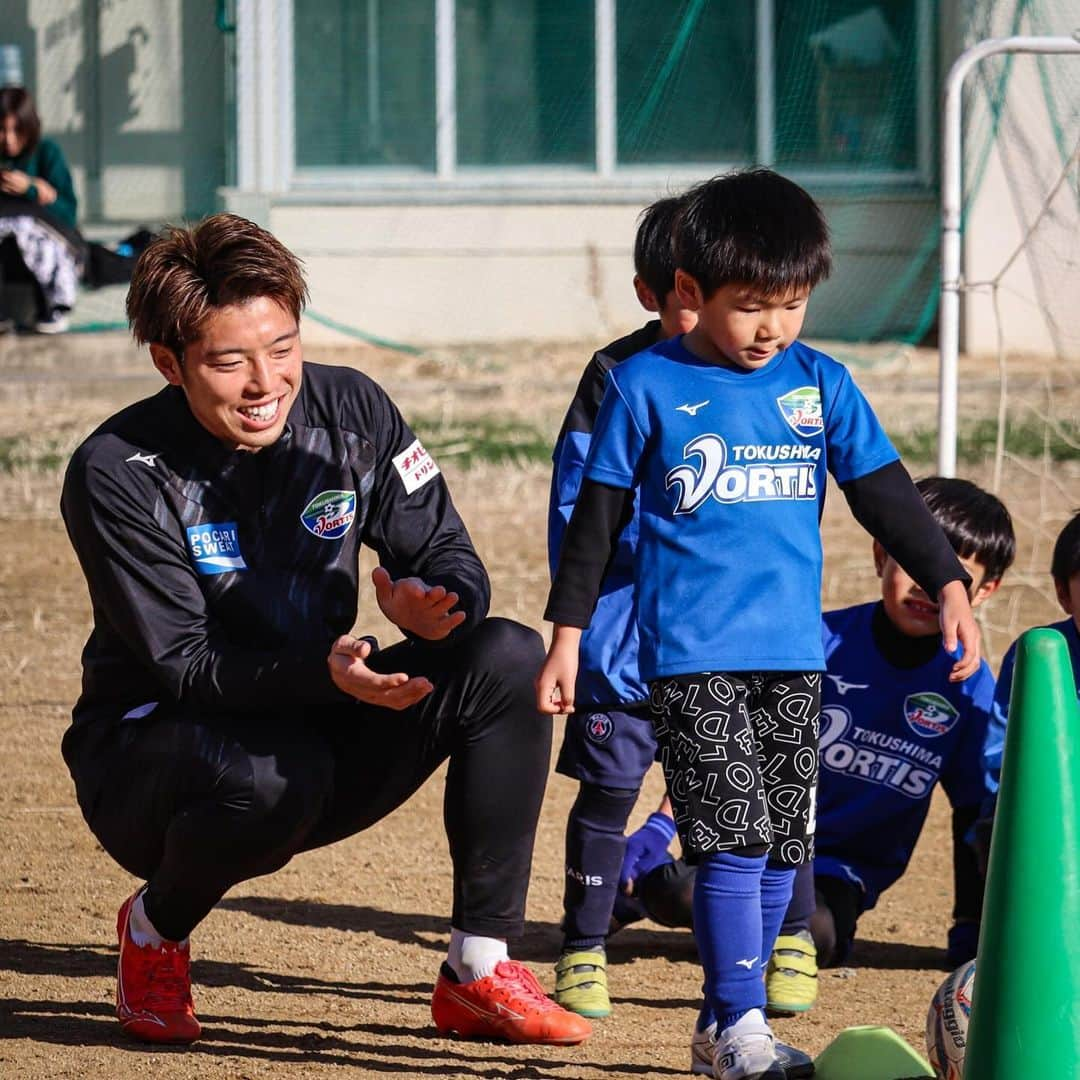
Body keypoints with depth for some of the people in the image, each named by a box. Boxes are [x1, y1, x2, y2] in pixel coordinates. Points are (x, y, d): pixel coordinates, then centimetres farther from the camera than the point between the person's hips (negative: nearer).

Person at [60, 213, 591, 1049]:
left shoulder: (351, 414, -5)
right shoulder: (117, 474, -18)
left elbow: (453, 559, -2)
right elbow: (183, 664, -22)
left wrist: (435, 606, -28)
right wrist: (324, 671, -39)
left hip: (318, 733, 5)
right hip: (150, 753, -5)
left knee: (508, 658, -17)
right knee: (274, 776, -40)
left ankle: (479, 972, -12)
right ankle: (155, 930, -4)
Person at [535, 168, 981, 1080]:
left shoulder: (821, 385, 7)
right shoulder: (646, 386, -2)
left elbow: (886, 494, 11)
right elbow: (596, 518, 3)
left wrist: (949, 585, 0)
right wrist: (567, 637, 1)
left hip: (794, 656, 5)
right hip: (692, 656, -4)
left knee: (783, 845, 6)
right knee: (734, 836, -14)